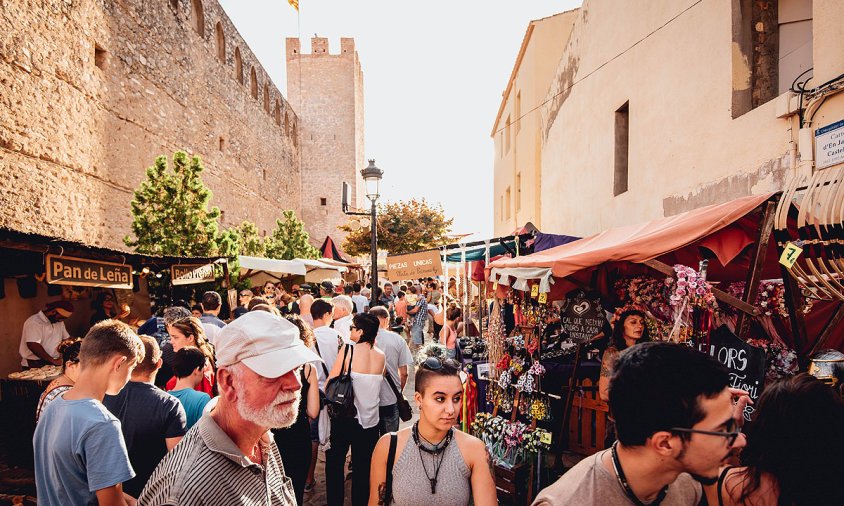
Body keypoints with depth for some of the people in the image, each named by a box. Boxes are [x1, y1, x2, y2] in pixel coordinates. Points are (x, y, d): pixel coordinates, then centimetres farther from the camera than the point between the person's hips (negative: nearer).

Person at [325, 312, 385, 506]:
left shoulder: (348, 350, -15)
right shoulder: (381, 355, -3)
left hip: (345, 416, -3)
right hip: (370, 419, 3)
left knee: (334, 464, 16)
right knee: (363, 468, 15)